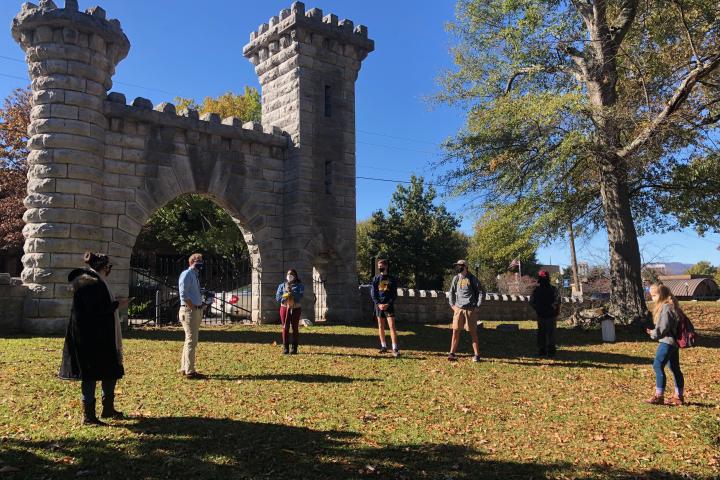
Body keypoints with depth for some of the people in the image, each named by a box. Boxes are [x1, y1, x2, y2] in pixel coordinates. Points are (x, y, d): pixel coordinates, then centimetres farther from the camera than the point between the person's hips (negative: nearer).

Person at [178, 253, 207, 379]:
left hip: (197, 310, 10)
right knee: (191, 341, -8)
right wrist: (193, 308, -19)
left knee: (191, 341, 16)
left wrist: (199, 309, 11)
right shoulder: (187, 274, -11)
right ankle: (190, 372, -4)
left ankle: (184, 368, 26)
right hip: (189, 311, -10)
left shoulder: (195, 275, 18)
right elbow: (184, 295, -19)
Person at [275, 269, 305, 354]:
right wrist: (285, 295, -15)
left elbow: (300, 296, -12)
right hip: (284, 308, 1)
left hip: (295, 309, -1)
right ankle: (285, 348, 4)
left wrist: (291, 292, -21)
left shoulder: (299, 286, 3)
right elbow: (277, 297, 1)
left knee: (295, 328, 2)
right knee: (285, 328, -1)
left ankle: (294, 348, 8)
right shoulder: (282, 285, 9)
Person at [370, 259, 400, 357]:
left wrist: (388, 304, -12)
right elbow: (372, 293, 4)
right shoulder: (376, 278, 9)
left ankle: (395, 349, -11)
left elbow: (394, 294, 2)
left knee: (392, 326, -10)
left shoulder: (392, 279, 4)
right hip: (379, 305, 3)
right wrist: (378, 304, -10)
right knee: (381, 326, 7)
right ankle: (383, 346, 17)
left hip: (389, 305, -3)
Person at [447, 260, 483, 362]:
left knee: (473, 332, 2)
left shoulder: (472, 278, -2)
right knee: (455, 331, 0)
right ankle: (452, 353, 5)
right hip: (458, 308, 3)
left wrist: (478, 306, -3)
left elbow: (481, 292, 1)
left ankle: (477, 355, 9)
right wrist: (452, 305, 12)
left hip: (470, 309, -3)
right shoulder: (456, 278, 9)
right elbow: (452, 292, 21)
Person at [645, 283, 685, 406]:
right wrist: (654, 332, 7)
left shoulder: (666, 307, -15)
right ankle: (679, 396, 19)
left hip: (667, 342, -11)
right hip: (673, 342, 11)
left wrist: (653, 334, -4)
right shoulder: (671, 306, 17)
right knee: (675, 368, 13)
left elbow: (663, 327, -19)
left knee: (658, 366, -11)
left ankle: (659, 396, -9)